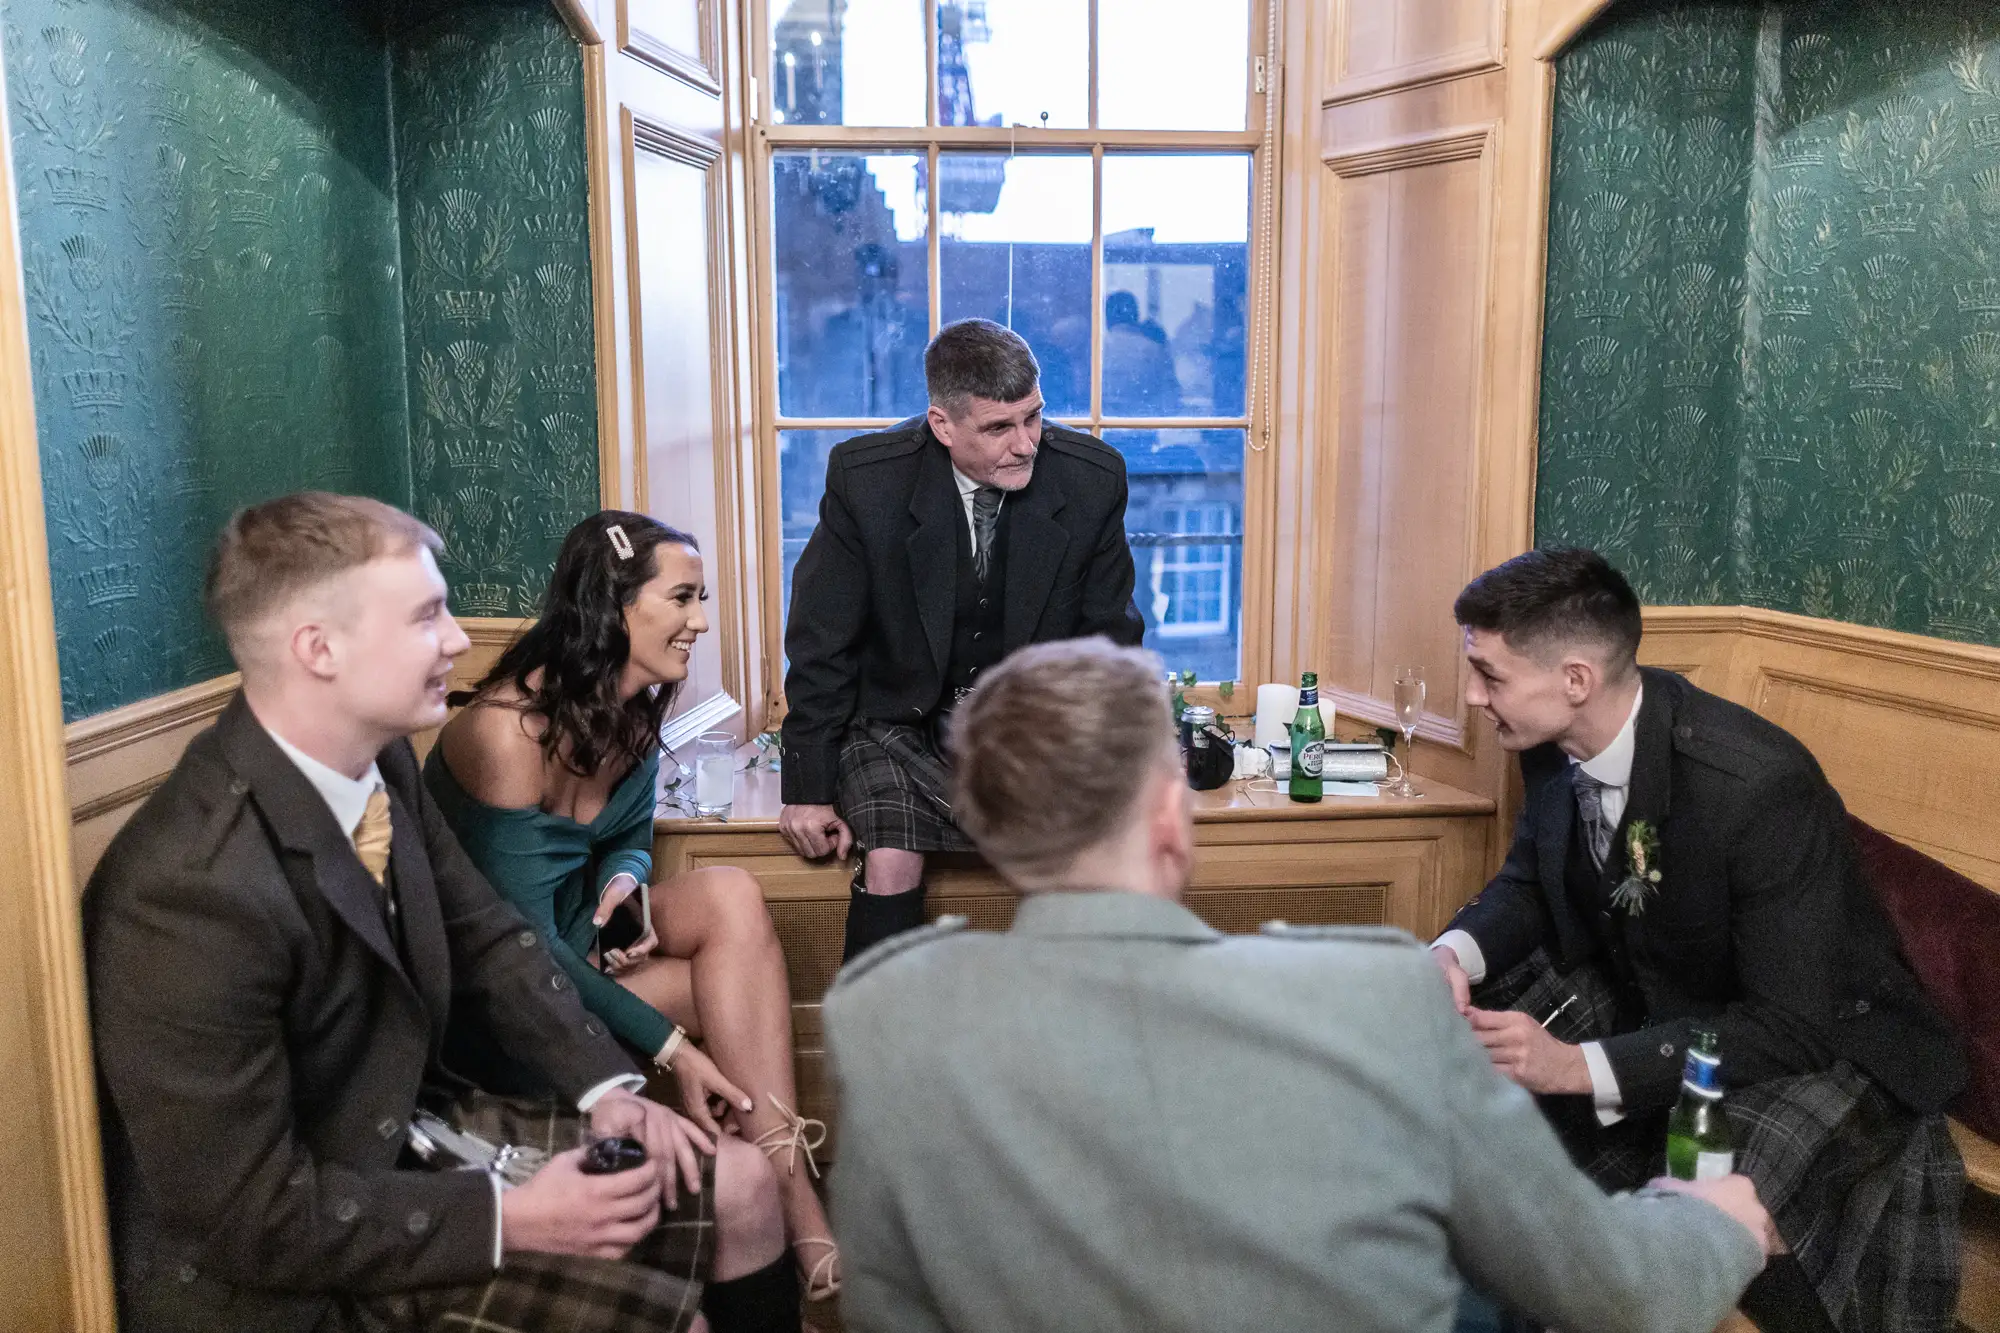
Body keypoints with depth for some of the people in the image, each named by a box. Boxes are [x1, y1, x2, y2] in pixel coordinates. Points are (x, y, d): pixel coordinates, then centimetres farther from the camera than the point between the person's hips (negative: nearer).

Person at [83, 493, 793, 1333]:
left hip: (411, 1129, 8)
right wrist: (510, 1219, -20)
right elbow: (251, 1215, -25)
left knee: (739, 1187, 5)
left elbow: (486, 940, 7)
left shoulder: (380, 761, -8)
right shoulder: (194, 893, -30)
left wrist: (605, 1085, -4)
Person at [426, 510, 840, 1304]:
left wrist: (625, 885, -15)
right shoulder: (510, 729, -25)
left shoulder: (635, 706, -3)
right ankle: (790, 1199, -6)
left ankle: (788, 1179, -22)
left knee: (731, 897, -20)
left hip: (573, 930, 6)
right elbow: (522, 942, -24)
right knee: (737, 980, -22)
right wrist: (667, 1045, -25)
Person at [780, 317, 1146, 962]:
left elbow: (1109, 638, 3)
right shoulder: (865, 477, -14)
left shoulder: (1092, 478, -10)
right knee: (891, 862, -26)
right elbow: (820, 643, -6)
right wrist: (808, 789, -6)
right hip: (900, 724, -1)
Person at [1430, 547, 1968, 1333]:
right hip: (1643, 995, 7)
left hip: (1816, 1037, -6)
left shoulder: (1758, 786, -33)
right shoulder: (1556, 739, -13)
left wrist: (1580, 1066, -38)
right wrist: (1456, 951, -21)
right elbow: (1529, 882, 3)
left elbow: (1792, 1026, -29)